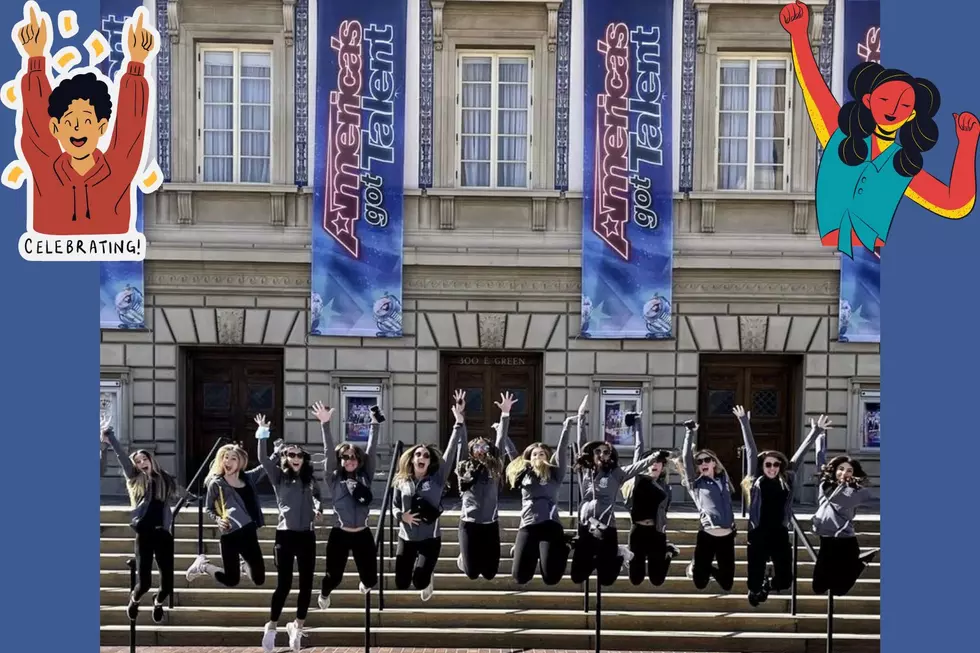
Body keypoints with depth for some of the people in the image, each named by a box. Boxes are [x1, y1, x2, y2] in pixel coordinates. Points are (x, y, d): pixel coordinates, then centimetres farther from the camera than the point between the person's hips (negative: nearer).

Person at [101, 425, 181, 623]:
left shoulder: (166, 480, 12)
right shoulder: (135, 480, 8)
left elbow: (184, 494, 23)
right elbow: (122, 458, -1)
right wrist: (110, 436, -8)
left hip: (163, 534, 1)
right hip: (144, 534, -1)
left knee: (168, 580, -2)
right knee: (144, 582, -7)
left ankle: (158, 603, 34)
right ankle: (134, 600, 30)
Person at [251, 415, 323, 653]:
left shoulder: (310, 479, 9)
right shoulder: (278, 476, 2)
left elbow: (318, 496, 19)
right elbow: (263, 459, -10)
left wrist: (318, 507, -3)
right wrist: (263, 433, -18)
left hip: (307, 536, 3)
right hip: (285, 534, -3)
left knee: (306, 583, 5)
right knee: (284, 584, -5)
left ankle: (297, 626, 18)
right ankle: (271, 627, 8)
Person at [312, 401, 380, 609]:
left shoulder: (365, 477, 3)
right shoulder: (333, 478, -1)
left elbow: (372, 450, -1)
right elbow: (328, 451, -11)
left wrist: (375, 424, -10)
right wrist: (325, 424, -20)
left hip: (363, 534, 2)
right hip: (339, 535, -2)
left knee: (371, 579, 7)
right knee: (334, 576, 6)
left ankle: (365, 584, 46)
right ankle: (324, 593, 43)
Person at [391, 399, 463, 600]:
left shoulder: (437, 478, -4)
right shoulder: (402, 481, 2)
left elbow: (450, 453, -12)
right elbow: (394, 506, 11)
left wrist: (459, 423, -18)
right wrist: (402, 516, -14)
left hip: (430, 539, -2)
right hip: (406, 538, 2)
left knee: (419, 581, -15)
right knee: (401, 583, 2)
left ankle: (426, 582, 23)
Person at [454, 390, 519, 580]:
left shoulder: (495, 469, 7)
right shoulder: (465, 468, 4)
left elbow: (501, 441, 4)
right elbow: (461, 442, -2)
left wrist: (505, 414, -3)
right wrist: (460, 415, -10)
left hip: (490, 524, 2)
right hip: (469, 524, -2)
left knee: (490, 573, 2)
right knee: (472, 573, -1)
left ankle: (473, 557, 36)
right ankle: (463, 559, 34)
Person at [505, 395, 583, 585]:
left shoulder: (555, 473, 10)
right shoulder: (523, 473, 14)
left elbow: (562, 449, 1)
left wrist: (568, 424, -9)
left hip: (551, 526, -2)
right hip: (527, 527, 2)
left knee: (551, 577, -13)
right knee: (520, 577, -8)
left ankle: (563, 548, 22)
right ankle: (534, 555, 27)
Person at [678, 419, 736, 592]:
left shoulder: (723, 478, 14)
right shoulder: (695, 484, 4)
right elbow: (686, 458, -4)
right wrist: (690, 432, -4)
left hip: (727, 536, 3)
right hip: (707, 535, -3)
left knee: (727, 584, 7)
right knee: (700, 582, -1)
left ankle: (710, 569, 40)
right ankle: (696, 567, 33)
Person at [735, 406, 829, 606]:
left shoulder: (787, 480, 6)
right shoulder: (755, 480, 3)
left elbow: (800, 453, 10)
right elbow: (751, 449, 6)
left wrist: (816, 431, 13)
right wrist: (744, 423, 9)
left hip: (780, 534, 2)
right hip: (758, 535, -2)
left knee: (784, 581, 1)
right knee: (755, 581, 2)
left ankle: (768, 584, 37)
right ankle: (757, 589, 39)